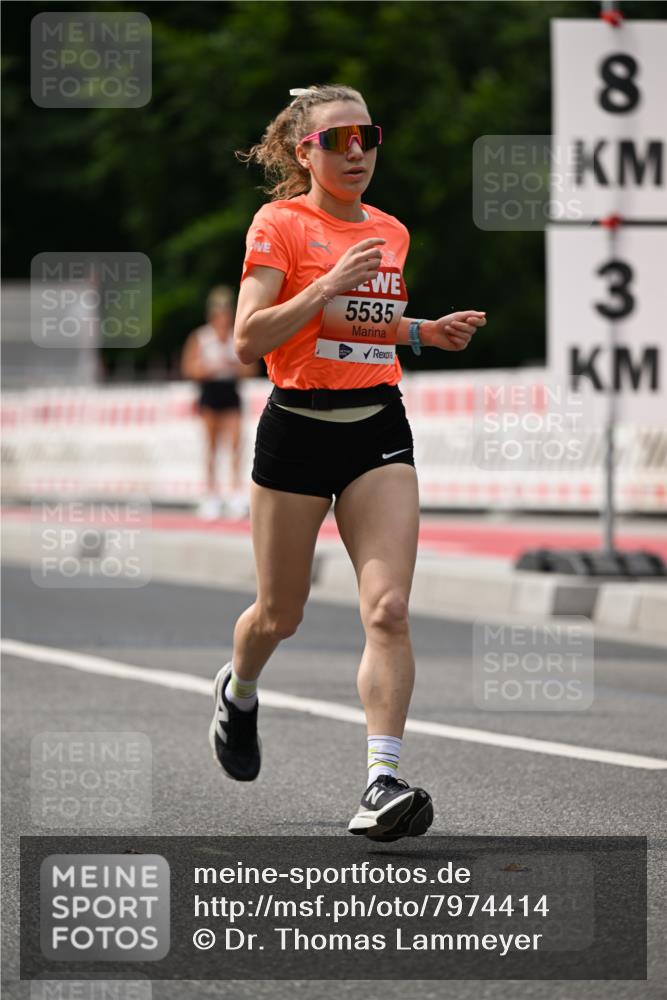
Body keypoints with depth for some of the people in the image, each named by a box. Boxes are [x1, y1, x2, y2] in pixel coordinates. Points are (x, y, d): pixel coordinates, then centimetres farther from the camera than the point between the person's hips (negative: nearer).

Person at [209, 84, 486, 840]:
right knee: (281, 615, 10)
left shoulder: (390, 233, 12)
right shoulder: (279, 225, -6)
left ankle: (382, 783, -19)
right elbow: (248, 339, -14)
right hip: (297, 429, -3)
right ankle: (238, 690, 45)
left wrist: (427, 332, 8)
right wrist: (329, 285, -22)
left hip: (378, 429, 4)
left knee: (388, 610, -14)